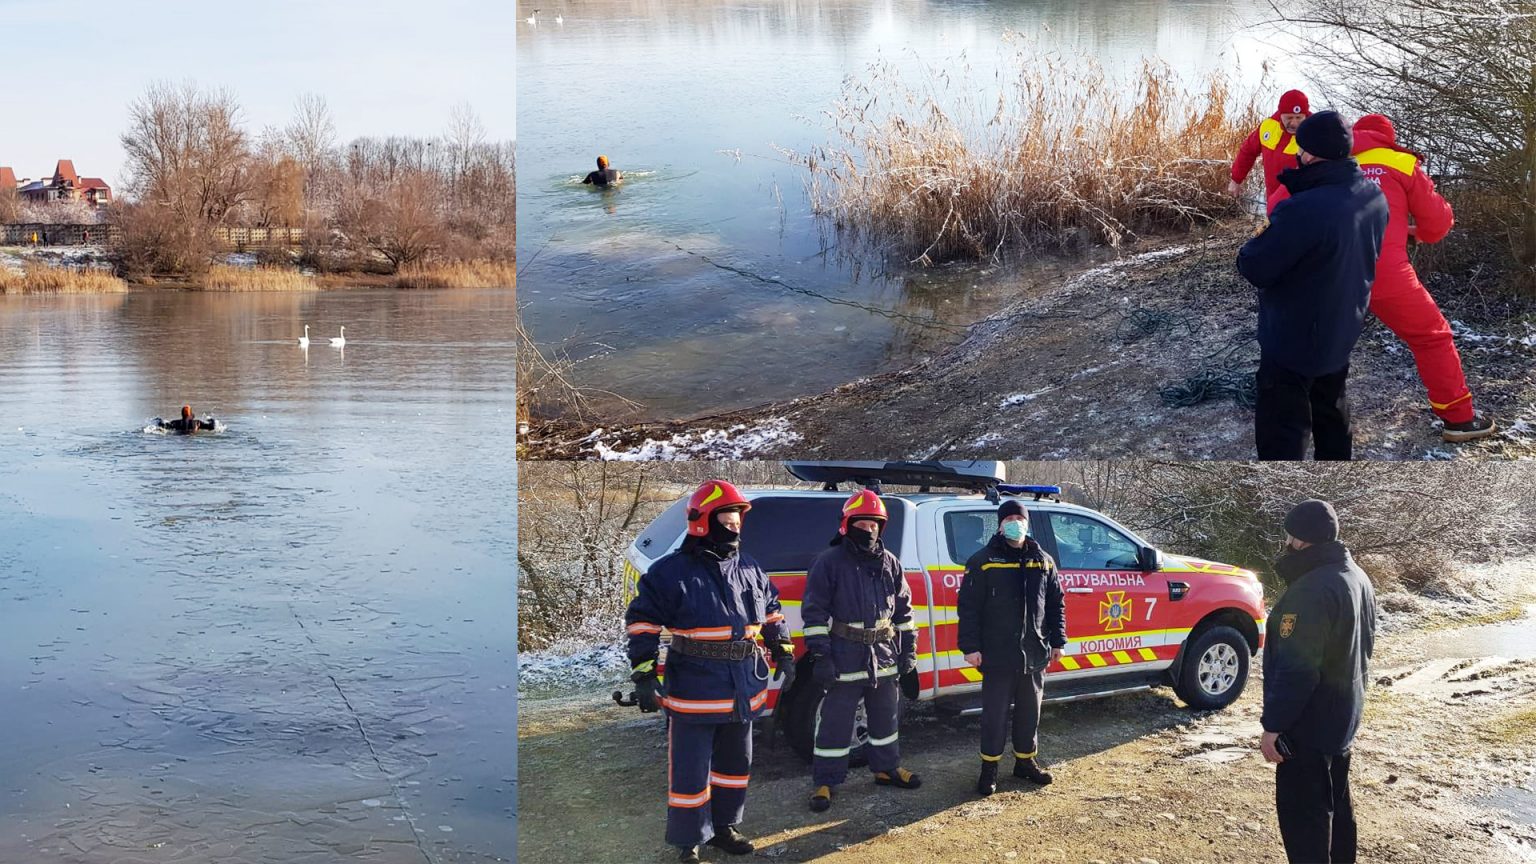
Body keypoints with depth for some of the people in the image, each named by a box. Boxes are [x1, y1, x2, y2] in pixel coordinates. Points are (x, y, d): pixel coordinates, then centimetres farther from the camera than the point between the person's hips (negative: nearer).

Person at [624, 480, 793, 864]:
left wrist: (783, 653, 14)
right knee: (690, 771, -1)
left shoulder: (749, 569, 7)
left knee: (735, 763, 19)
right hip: (694, 693, -6)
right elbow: (642, 622, -11)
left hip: (743, 691, 6)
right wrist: (644, 675, -15)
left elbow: (771, 612, 20)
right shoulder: (672, 572, -12)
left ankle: (724, 827, 37)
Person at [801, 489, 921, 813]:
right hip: (844, 659, -5)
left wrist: (908, 648, 11)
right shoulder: (829, 562, -8)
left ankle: (887, 768, 35)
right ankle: (825, 782, 8)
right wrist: (820, 655, -15)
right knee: (835, 723, -1)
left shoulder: (890, 564, 8)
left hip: (884, 657, 5)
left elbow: (903, 609, 15)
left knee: (884, 717, 19)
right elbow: (814, 612, -10)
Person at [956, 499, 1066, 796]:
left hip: (1034, 654, 4)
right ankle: (989, 767, 12)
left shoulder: (1043, 561, 9)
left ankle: (1026, 760, 28)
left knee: (1029, 711, 14)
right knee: (995, 713, 1)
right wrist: (970, 646, -12)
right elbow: (968, 607, -8)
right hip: (997, 655, -4)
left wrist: (1057, 640, 10)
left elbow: (1056, 604, 15)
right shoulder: (983, 561, -5)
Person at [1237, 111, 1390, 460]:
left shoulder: (1303, 211, -33)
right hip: (1342, 332, 8)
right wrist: (1300, 185, 1)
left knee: (1281, 430, 1)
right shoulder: (1374, 196, -5)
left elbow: (1256, 269, -25)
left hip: (1293, 340, -8)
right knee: (1331, 412, 26)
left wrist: (1251, 247, -1)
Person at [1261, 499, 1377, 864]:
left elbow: (1295, 668, -27)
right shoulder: (1357, 578, 7)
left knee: (1301, 808, -2)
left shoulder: (1311, 590, -26)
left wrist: (1272, 724, -22)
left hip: (1308, 721, -10)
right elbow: (1364, 646, 18)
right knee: (1335, 799, 21)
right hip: (1343, 713, 10)